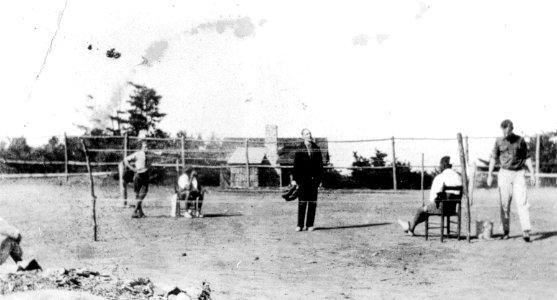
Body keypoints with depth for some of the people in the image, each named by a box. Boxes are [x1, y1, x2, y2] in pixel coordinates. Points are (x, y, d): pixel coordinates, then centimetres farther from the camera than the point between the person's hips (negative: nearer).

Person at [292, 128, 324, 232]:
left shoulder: (316, 148, 7)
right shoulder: (300, 149, 0)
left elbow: (320, 164, 9)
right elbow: (296, 164, 0)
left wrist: (320, 178, 6)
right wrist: (294, 178, -5)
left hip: (314, 179, 2)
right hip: (302, 178, -2)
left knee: (312, 203, 3)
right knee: (302, 202, -1)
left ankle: (310, 225, 10)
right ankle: (300, 225, 5)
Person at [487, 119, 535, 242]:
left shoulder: (520, 140, 3)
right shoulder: (499, 141, 4)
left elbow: (527, 157, 7)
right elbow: (493, 158, 9)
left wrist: (532, 173, 1)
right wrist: (490, 175, 4)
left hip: (519, 173, -1)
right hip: (505, 173, 1)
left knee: (522, 202, -11)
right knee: (504, 204, 0)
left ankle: (526, 231, -16)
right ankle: (506, 231, 7)